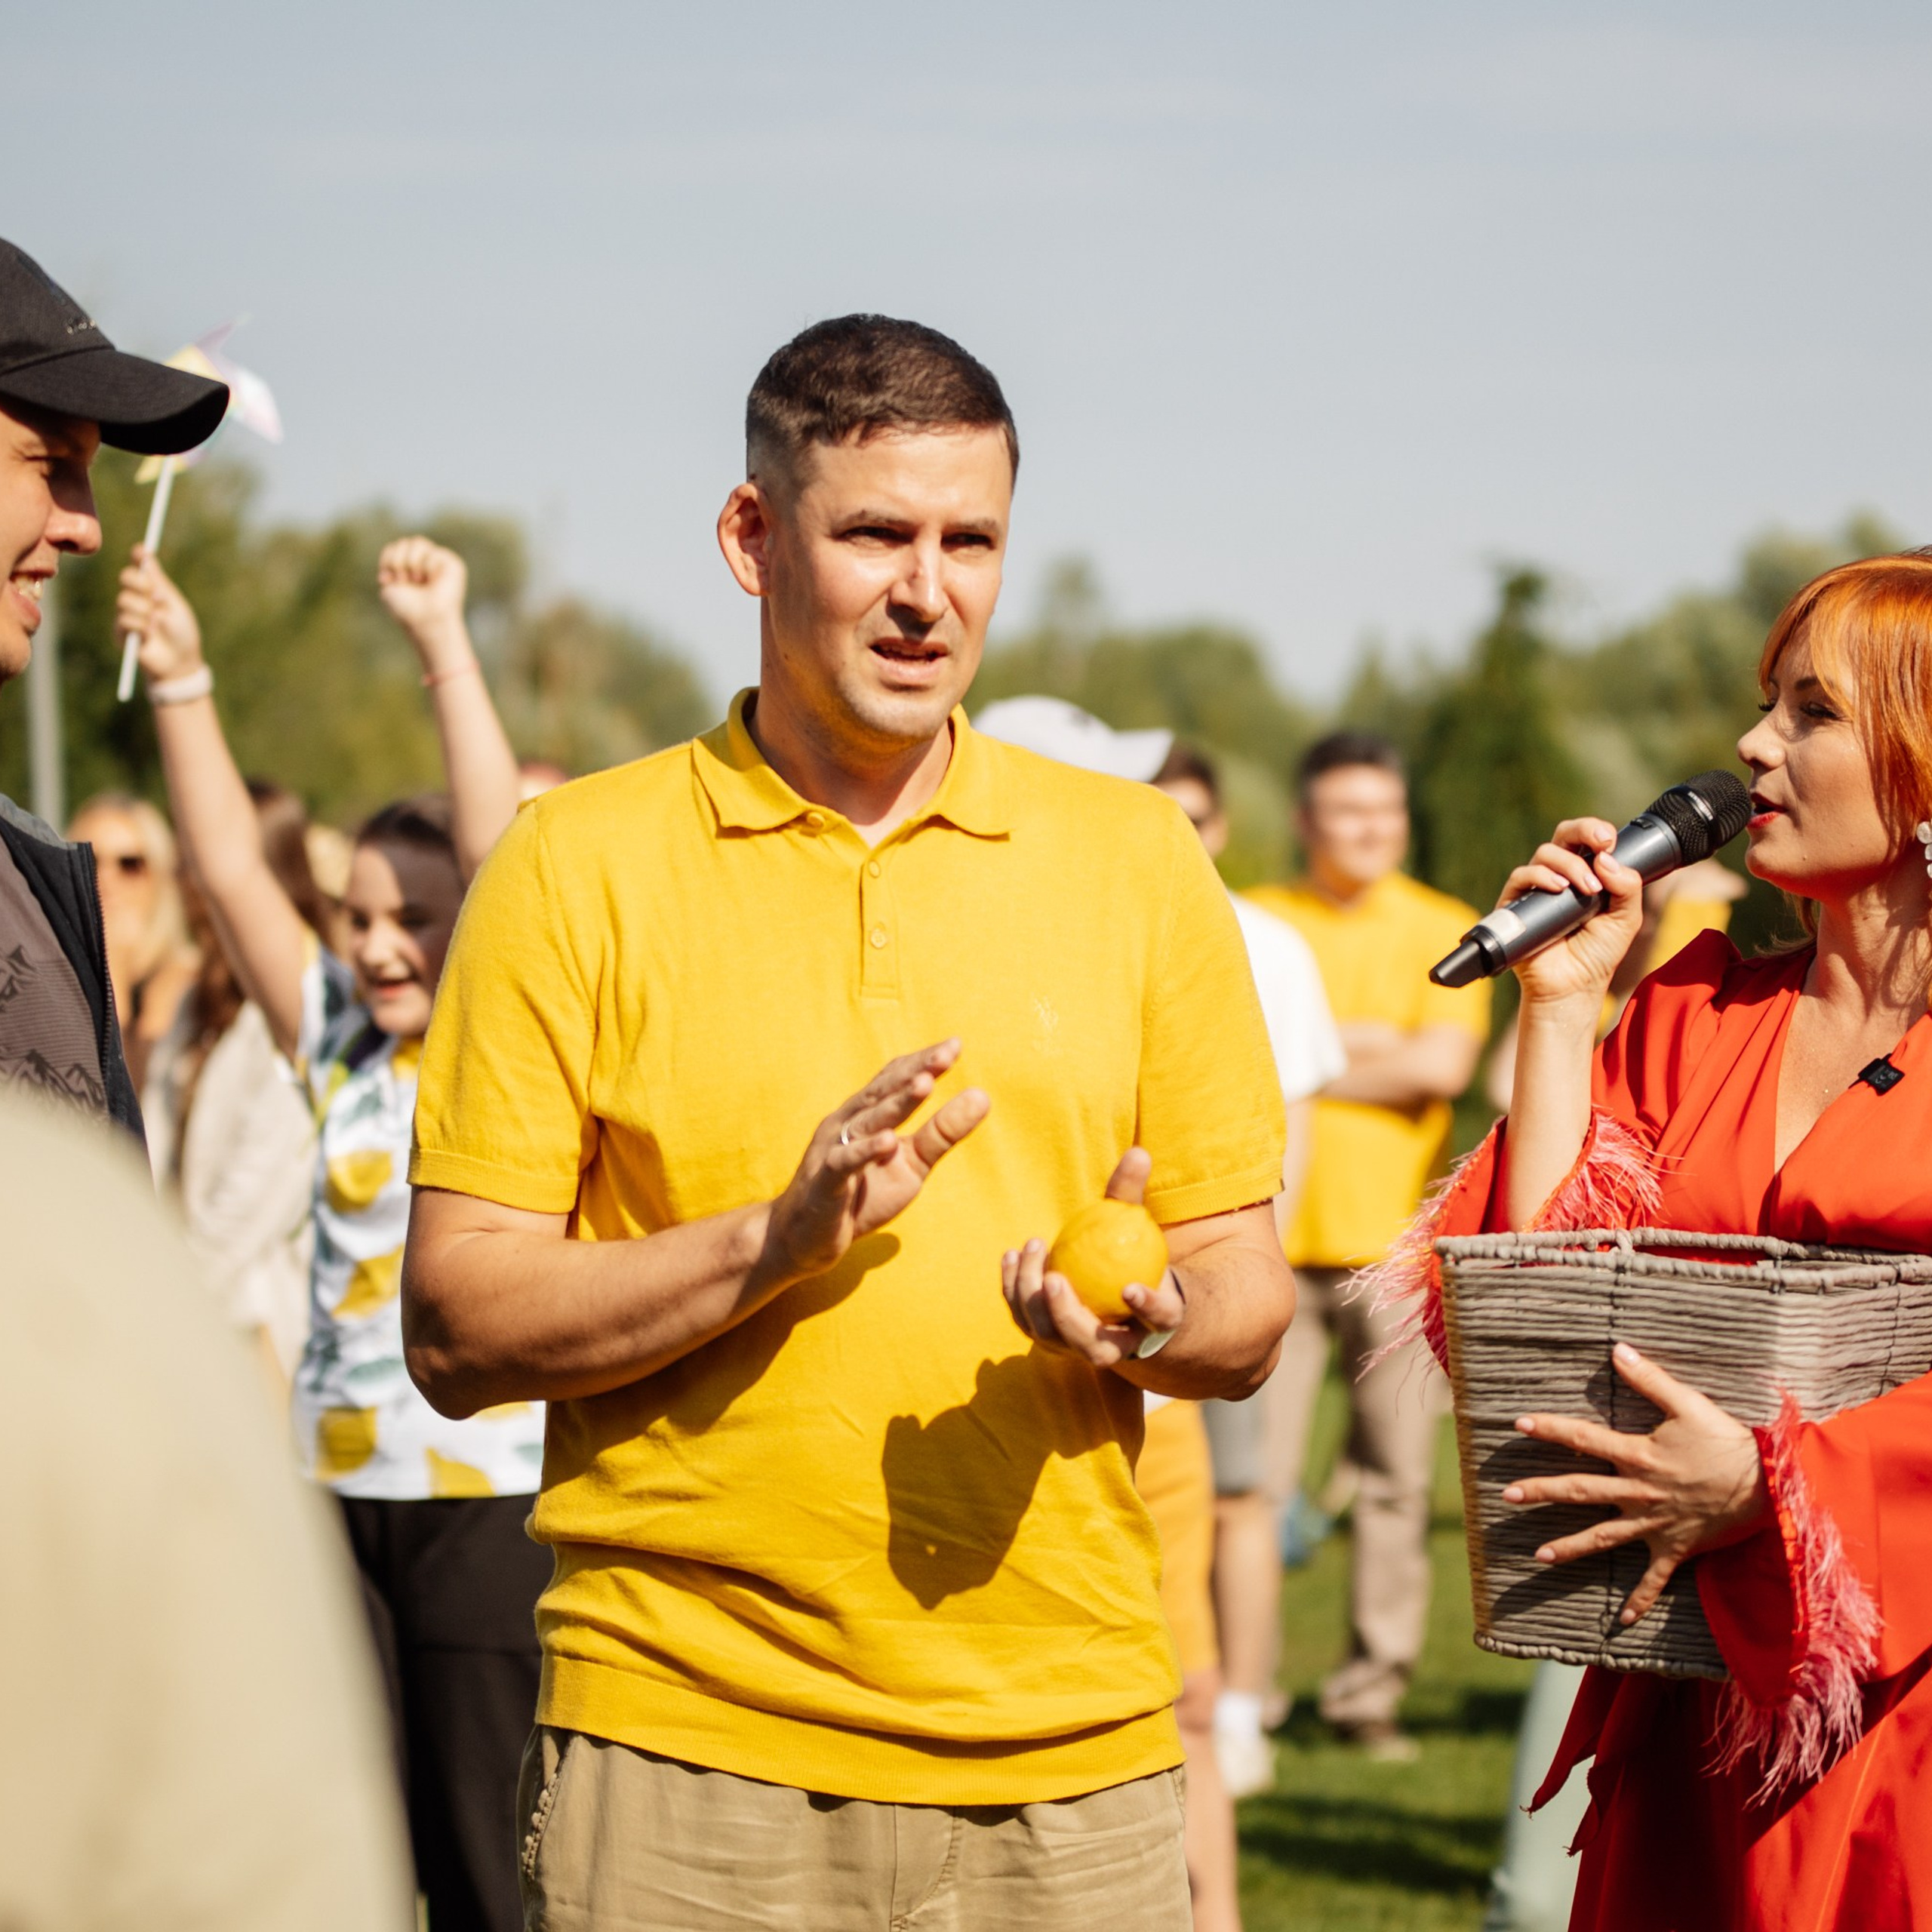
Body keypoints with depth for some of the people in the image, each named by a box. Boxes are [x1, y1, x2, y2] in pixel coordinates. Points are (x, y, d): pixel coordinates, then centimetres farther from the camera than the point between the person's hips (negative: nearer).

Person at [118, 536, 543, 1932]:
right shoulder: (339, 1047, 12)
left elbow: (501, 850, -14)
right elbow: (232, 870, 9)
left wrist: (445, 645, -15)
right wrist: (181, 680, 3)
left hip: (492, 1488, -5)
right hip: (337, 1489, 5)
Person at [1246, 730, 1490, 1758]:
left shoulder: (1445, 930, 8)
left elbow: (1442, 1065, -7)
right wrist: (1365, 1041, -10)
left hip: (1396, 1238, 0)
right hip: (1278, 1238, 0)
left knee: (1396, 1475, 0)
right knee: (1255, 1470, -5)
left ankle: (1372, 1688, 9)